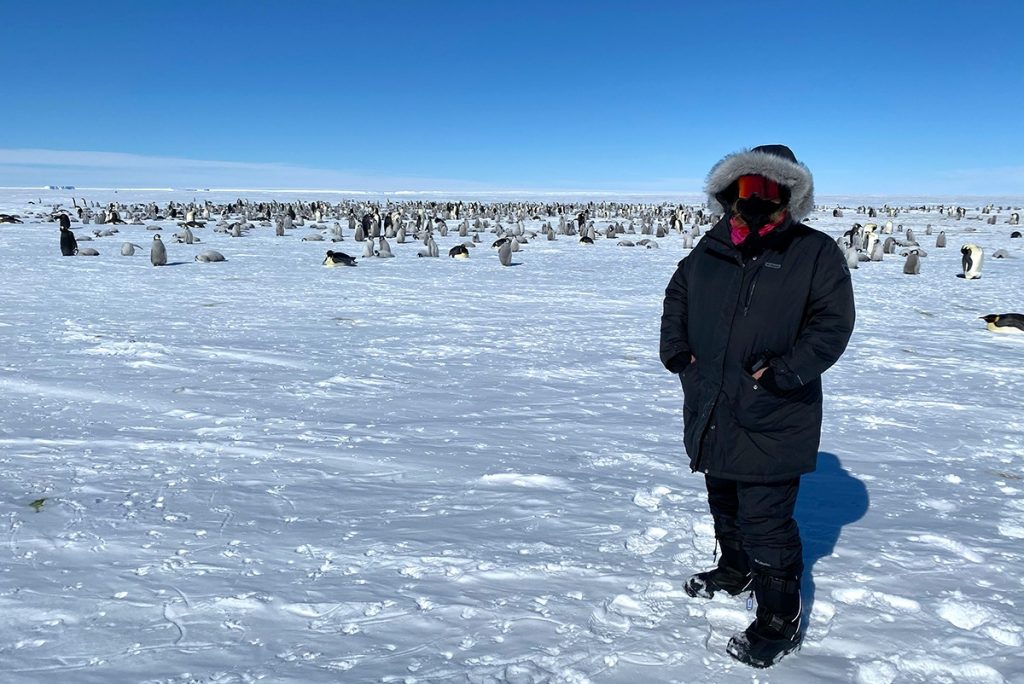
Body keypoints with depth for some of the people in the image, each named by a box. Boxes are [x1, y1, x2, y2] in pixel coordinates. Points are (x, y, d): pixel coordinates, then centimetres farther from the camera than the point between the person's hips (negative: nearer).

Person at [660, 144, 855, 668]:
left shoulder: (816, 253, -7)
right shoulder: (710, 252, 6)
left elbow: (832, 323, -12)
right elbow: (677, 297, 20)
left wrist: (783, 370, -21)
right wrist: (676, 348, 6)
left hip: (772, 420, -6)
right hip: (713, 415, 6)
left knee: (765, 521, -2)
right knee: (724, 503, 24)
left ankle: (779, 621, 15)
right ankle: (736, 569, 48)